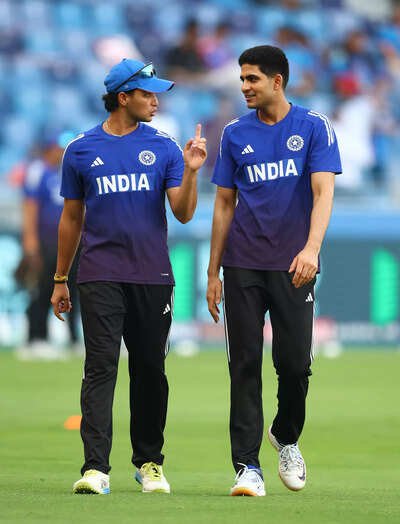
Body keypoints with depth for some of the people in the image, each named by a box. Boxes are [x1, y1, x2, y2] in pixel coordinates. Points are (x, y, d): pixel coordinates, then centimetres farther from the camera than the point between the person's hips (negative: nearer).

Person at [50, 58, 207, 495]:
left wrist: (190, 171, -15)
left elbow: (183, 214, 2)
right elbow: (71, 218, 13)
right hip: (100, 275, -1)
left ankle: (149, 463, 18)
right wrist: (60, 280, 14)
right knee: (100, 368, -9)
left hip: (152, 277, 1)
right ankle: (95, 468, -13)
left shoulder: (164, 148, 7)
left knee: (150, 371, 5)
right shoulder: (81, 150, 6)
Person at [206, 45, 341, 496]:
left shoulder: (314, 128, 0)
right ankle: (247, 466, 0)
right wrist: (212, 273, 8)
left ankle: (286, 437, 27)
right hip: (242, 268, 2)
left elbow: (323, 192, -10)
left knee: (295, 362, -2)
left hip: (293, 266, -2)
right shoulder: (235, 134, 8)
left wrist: (311, 248, -26)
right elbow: (224, 204, 11)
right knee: (245, 365, -2)